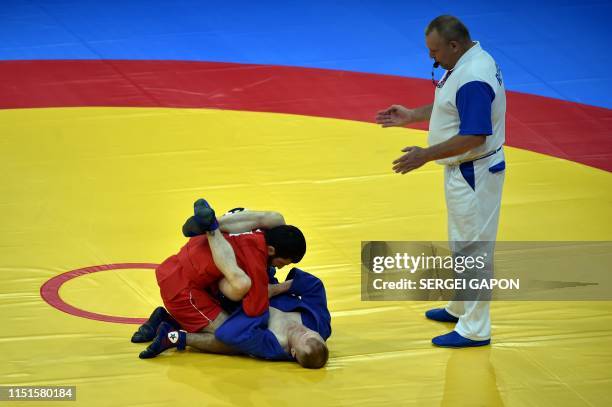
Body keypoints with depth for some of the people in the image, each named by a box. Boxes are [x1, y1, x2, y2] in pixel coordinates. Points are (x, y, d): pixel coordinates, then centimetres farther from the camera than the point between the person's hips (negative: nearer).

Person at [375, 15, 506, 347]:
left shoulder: (473, 80, -29)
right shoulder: (466, 62, 4)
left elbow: (473, 137, -31)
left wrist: (426, 155, -26)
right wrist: (412, 115, 12)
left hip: (474, 174, -11)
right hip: (463, 170, 11)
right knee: (462, 243, 23)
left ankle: (475, 330, 5)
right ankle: (460, 308, 38)